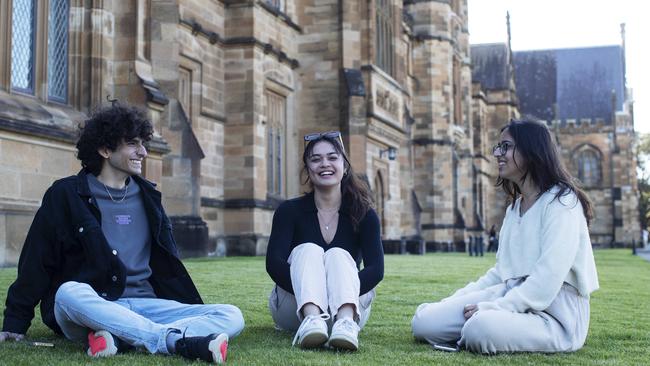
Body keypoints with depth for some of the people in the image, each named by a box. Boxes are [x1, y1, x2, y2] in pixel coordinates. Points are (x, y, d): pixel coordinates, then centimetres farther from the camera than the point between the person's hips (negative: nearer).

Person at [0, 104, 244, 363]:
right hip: (86, 309, -4)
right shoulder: (67, 194, 4)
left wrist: (194, 311, 14)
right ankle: (178, 341, -41)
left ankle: (119, 339, -36)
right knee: (69, 293, -39)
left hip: (143, 305, 4)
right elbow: (36, 262, 4)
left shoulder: (147, 196, 16)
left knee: (232, 317, -19)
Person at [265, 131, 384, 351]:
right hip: (294, 311, 0)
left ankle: (346, 322, -53)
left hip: (348, 305, 0)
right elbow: (274, 263, -14)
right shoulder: (290, 211, 0)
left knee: (337, 255, -24)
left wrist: (342, 292, -31)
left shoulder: (363, 214, 0)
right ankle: (311, 316, -52)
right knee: (307, 250, -23)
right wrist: (308, 292, -31)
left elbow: (376, 269, -12)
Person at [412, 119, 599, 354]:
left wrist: (491, 308, -22)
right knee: (425, 322, -9)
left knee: (482, 329, -36)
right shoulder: (515, 207, 19)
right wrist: (456, 300, 7)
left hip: (553, 311, -8)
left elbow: (547, 281, -21)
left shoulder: (562, 201, -10)